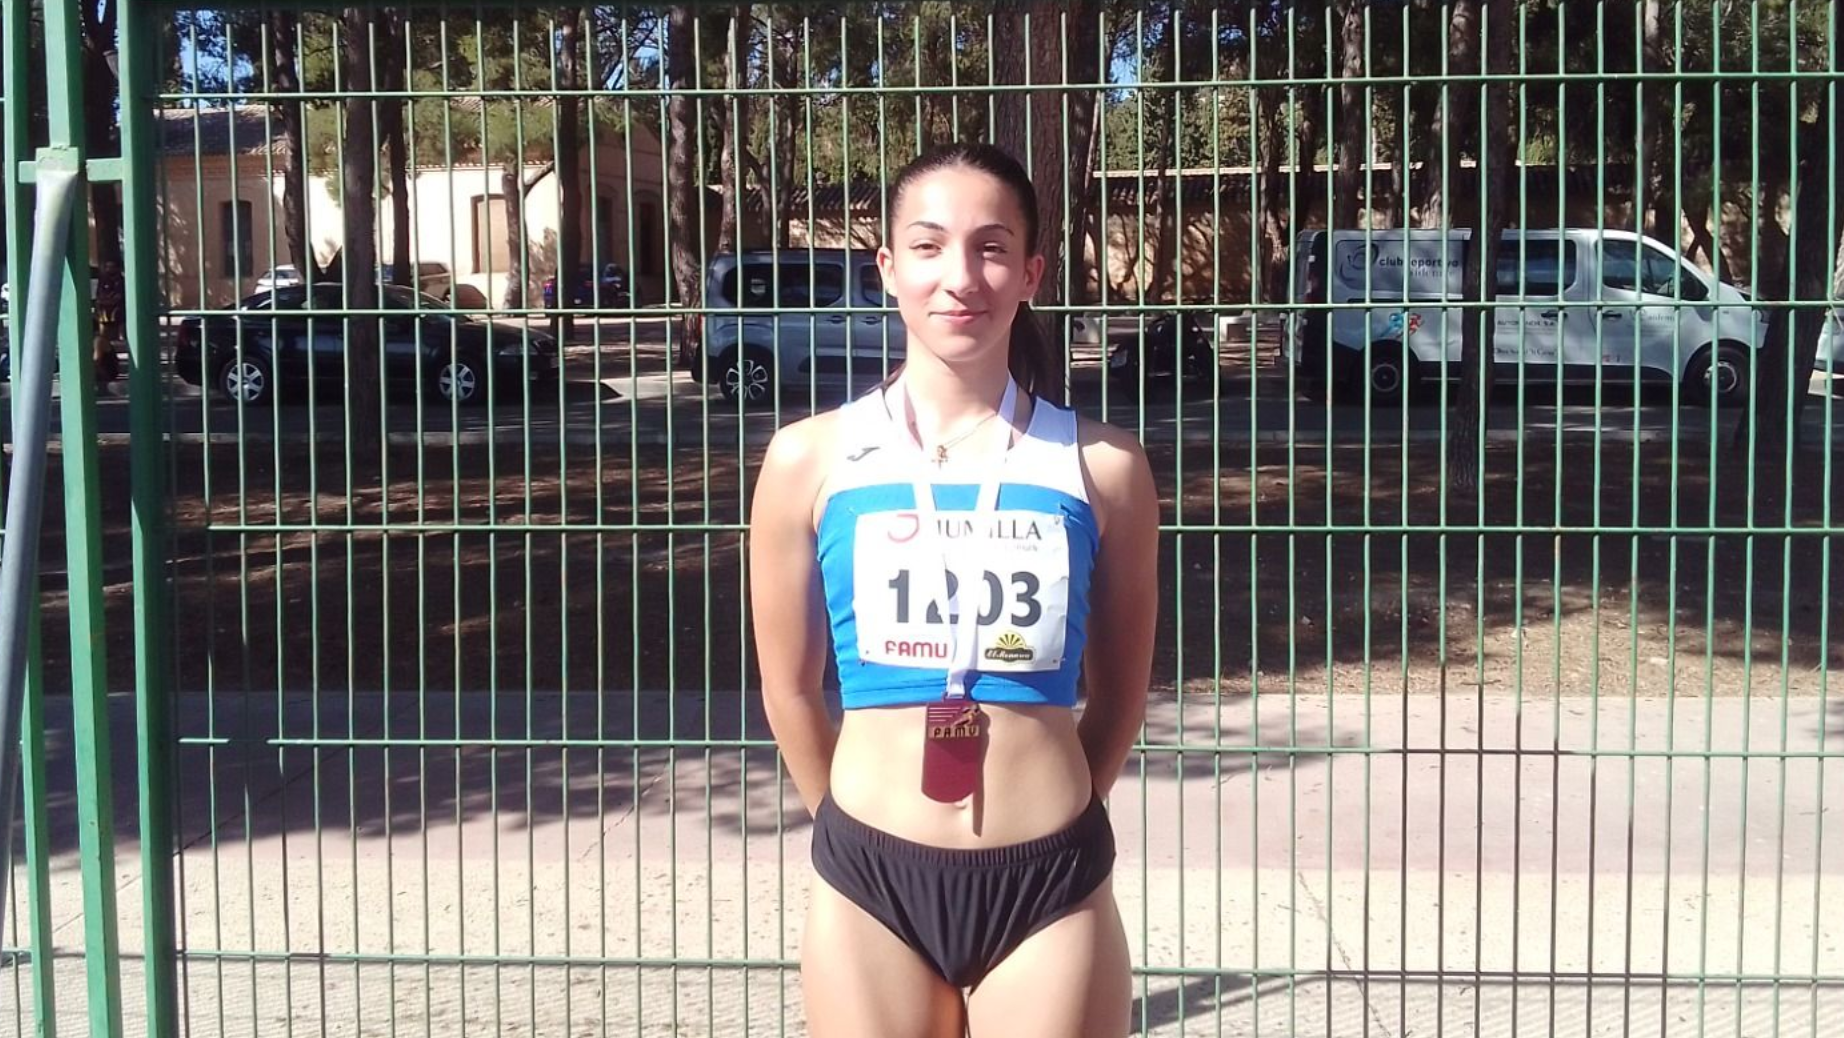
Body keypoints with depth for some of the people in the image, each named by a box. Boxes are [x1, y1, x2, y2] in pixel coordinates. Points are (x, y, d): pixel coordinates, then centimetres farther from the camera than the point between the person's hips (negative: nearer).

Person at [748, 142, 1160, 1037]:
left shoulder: (1102, 467, -2)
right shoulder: (811, 459, -2)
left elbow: (1119, 695, 9)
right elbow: (790, 691, 7)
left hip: (1050, 885, 0)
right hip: (871, 886, 0)